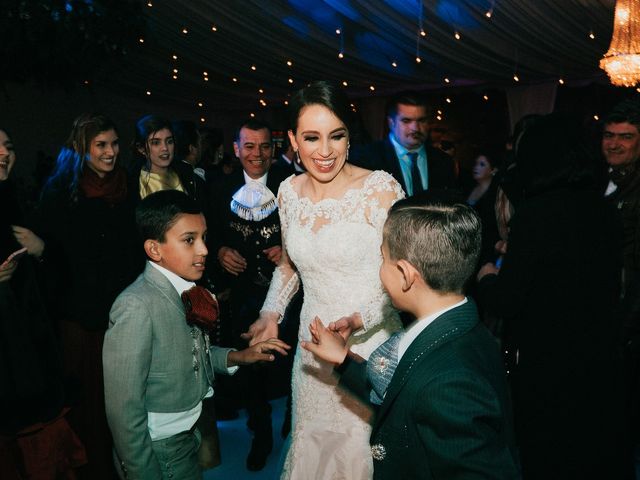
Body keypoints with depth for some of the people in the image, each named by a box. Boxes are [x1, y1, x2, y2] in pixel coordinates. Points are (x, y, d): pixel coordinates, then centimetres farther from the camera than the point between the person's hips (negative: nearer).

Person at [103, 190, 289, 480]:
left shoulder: (184, 292, -5)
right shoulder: (137, 307, -28)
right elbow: (124, 411, -24)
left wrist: (237, 357, -1)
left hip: (187, 436, 7)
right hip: (159, 452, -7)